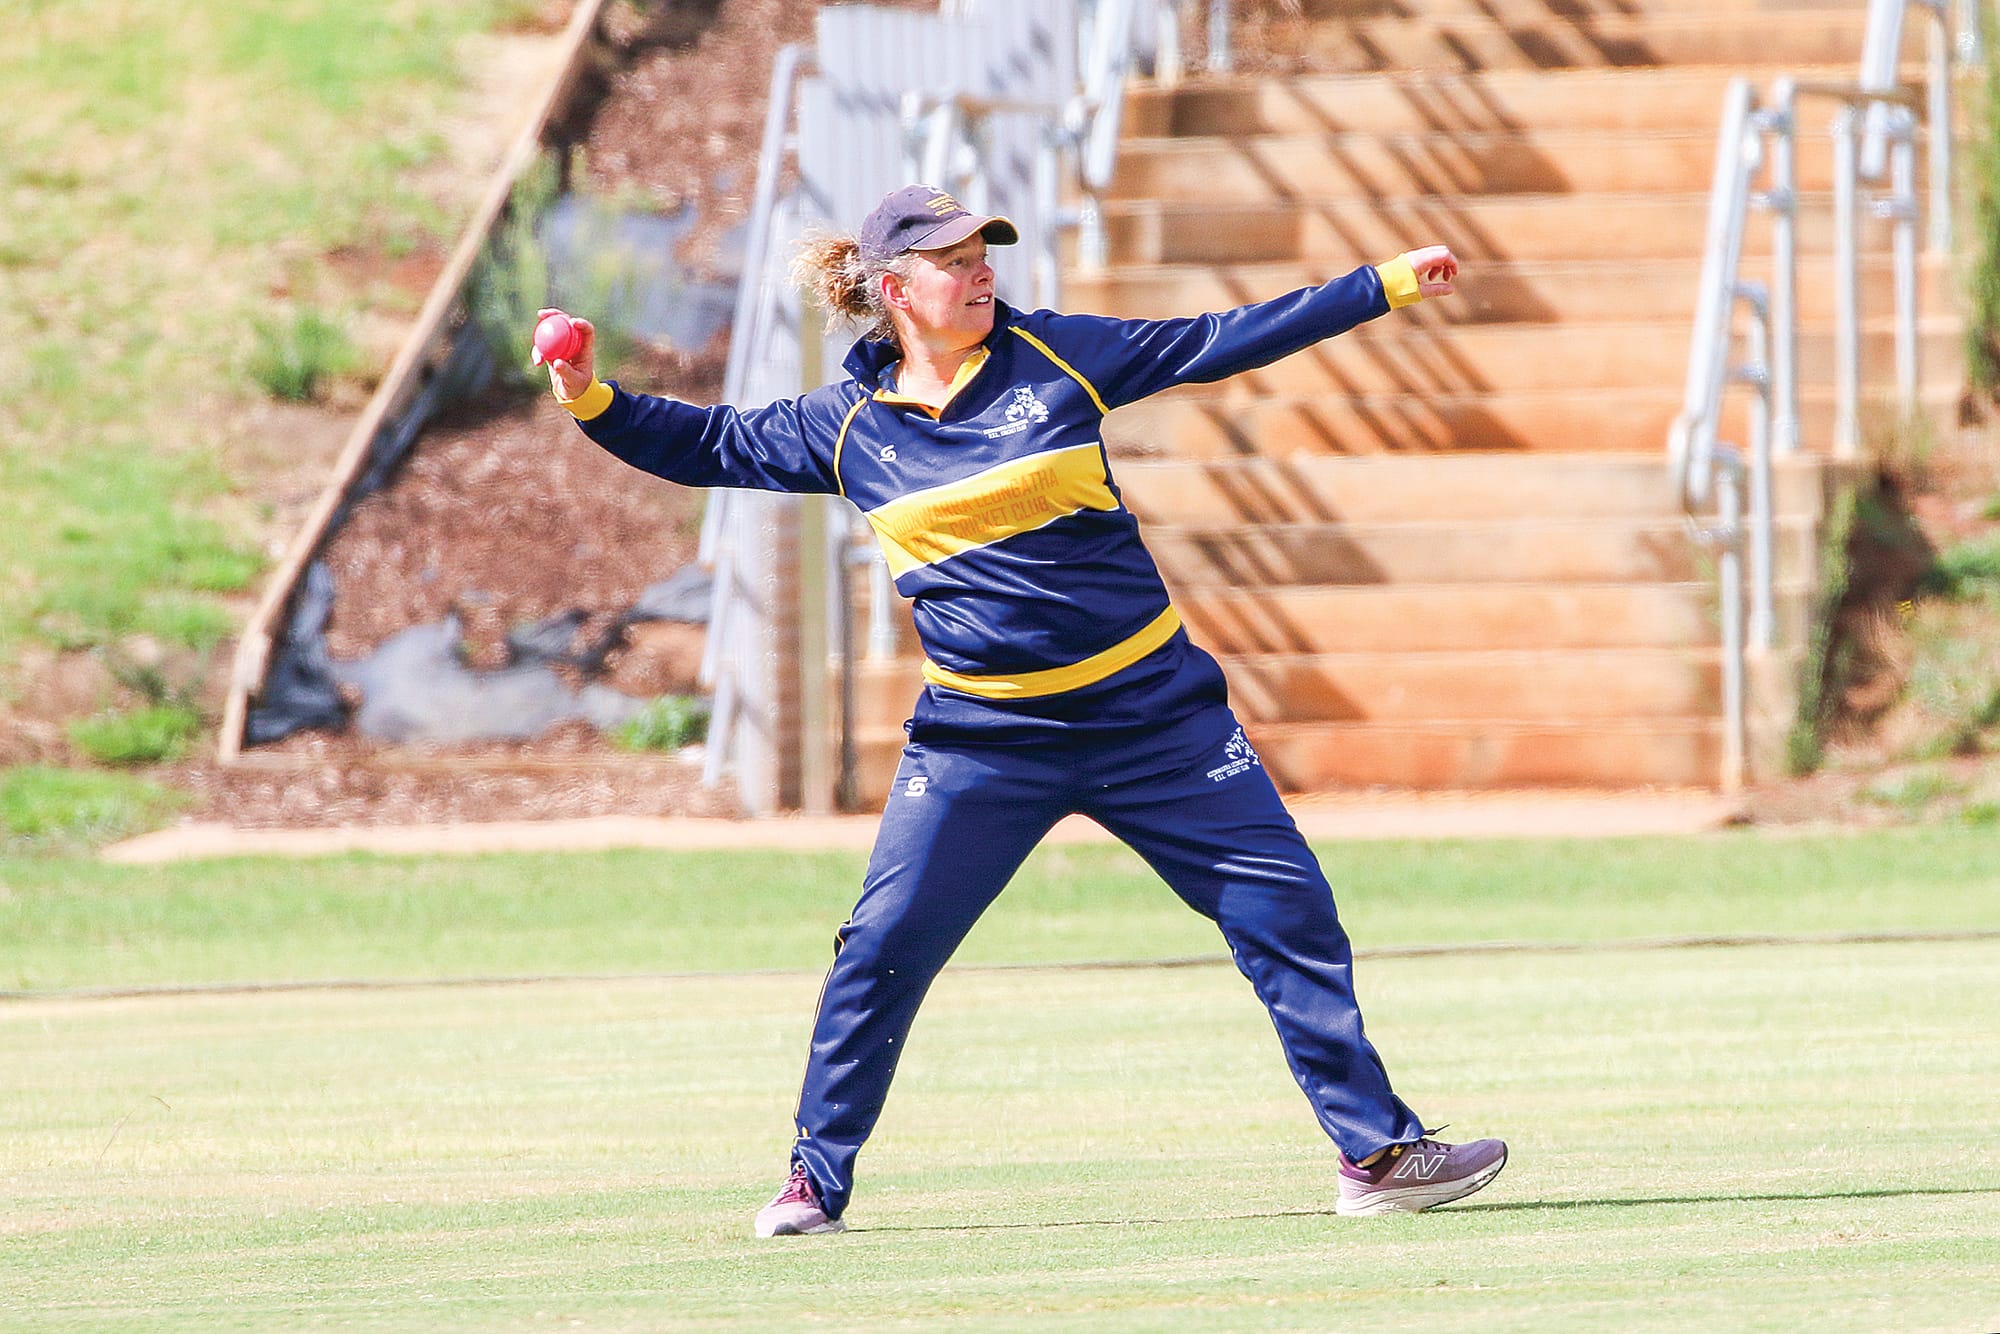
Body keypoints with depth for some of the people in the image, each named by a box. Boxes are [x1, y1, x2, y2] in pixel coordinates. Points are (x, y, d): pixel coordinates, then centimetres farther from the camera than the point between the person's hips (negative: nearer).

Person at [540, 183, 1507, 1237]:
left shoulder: (1056, 356, -1)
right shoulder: (849, 425, 2)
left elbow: (1222, 342, 1)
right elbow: (713, 447, 13)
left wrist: (1388, 284, -2)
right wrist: (593, 400, -1)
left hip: (1149, 711, 0)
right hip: (982, 736, 0)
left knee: (1287, 912, -4)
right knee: (885, 948, -7)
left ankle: (1375, 1154, 5)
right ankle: (815, 1183, 9)